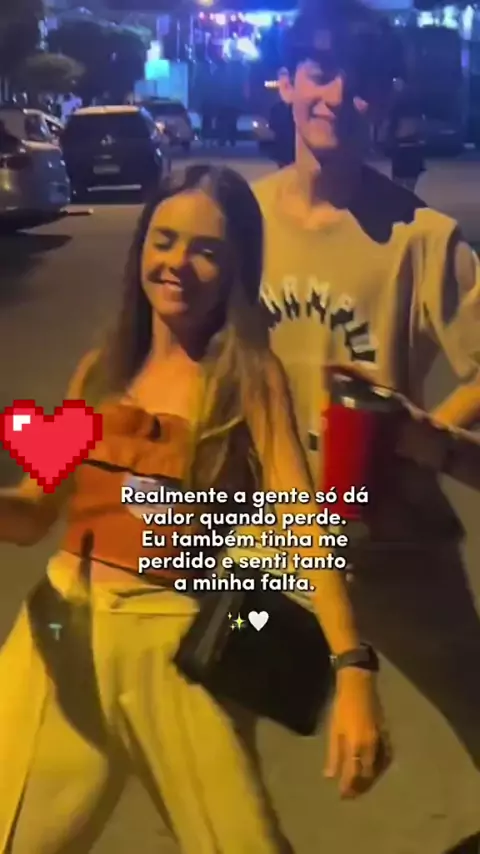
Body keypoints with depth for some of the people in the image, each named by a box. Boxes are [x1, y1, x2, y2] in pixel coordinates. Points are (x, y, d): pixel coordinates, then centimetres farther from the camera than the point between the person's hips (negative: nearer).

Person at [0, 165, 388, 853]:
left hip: (175, 640, -3)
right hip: (64, 624, 4)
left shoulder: (252, 377, -7)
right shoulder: (102, 370, 5)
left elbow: (302, 518, -18)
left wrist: (353, 666, -30)